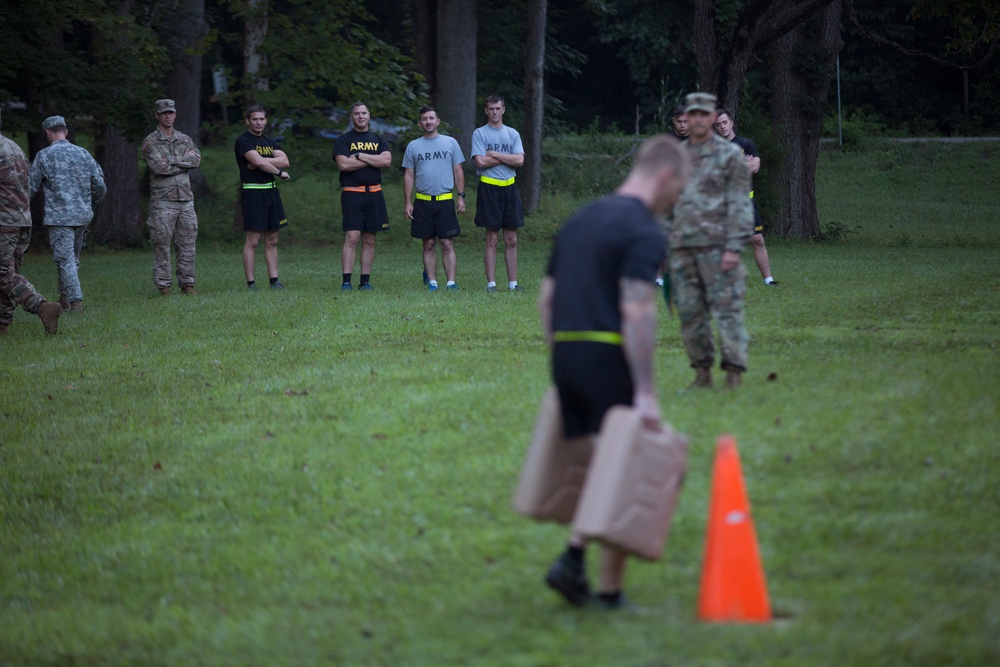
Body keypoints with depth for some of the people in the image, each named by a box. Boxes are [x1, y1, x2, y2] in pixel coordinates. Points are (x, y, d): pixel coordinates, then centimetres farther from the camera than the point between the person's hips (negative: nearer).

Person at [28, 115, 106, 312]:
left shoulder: (44, 156, -6)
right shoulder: (83, 153, 5)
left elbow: (31, 188, -1)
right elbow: (100, 186, 6)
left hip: (59, 217, -5)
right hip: (82, 215, 5)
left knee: (65, 261, -5)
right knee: (73, 259, 17)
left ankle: (75, 300, -14)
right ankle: (65, 298, 25)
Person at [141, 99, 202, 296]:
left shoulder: (185, 139, 13)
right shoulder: (150, 142, -1)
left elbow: (196, 160, -4)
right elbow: (159, 167, -16)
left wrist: (172, 160, -12)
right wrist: (184, 161, -7)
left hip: (185, 199, 4)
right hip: (162, 200, -4)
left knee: (187, 243, 5)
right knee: (162, 244, -3)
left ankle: (187, 283, 10)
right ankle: (162, 285, 0)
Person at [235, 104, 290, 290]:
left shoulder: (269, 142, 17)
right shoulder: (243, 141, -5)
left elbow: (284, 161, 1)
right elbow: (258, 162, -18)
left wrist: (261, 160, -12)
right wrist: (280, 172, -5)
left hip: (271, 191, 7)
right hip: (253, 192, -7)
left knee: (272, 240, 7)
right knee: (253, 240, -8)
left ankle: (274, 280, 10)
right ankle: (251, 283, -6)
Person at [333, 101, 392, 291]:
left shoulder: (378, 140, 14)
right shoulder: (343, 140, 4)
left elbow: (386, 160, -3)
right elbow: (343, 164, -12)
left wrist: (359, 156, -9)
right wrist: (372, 160, -6)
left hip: (374, 194, 4)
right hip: (352, 193, -4)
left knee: (369, 239, 5)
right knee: (352, 237, -13)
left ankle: (365, 281, 9)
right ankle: (346, 281, -15)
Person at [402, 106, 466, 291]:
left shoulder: (450, 143, 7)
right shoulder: (413, 147, 9)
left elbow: (458, 171, 9)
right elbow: (408, 176, 9)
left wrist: (461, 196, 0)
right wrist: (407, 202, 2)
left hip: (445, 201, -1)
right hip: (422, 202, 1)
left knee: (447, 244, -6)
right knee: (428, 244, 4)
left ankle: (451, 282, -8)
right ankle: (432, 281, 7)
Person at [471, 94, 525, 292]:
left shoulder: (512, 134, 11)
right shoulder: (479, 133, 1)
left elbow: (519, 160, -2)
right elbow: (481, 161, -12)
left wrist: (494, 154, -7)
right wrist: (506, 158, -6)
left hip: (509, 187, 3)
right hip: (489, 188, -3)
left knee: (511, 240, 3)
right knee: (492, 239, -2)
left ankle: (513, 282, 7)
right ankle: (491, 282, 1)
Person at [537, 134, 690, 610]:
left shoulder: (580, 220, 16)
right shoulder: (644, 231, -10)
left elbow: (546, 298, 19)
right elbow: (636, 311, -20)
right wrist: (646, 392, -20)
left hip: (567, 357, 8)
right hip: (611, 361, -8)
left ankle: (572, 558, 2)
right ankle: (610, 591, 5)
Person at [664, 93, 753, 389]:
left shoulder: (730, 155, 0)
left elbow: (740, 205, -5)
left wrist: (734, 247, -14)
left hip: (717, 246, -5)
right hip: (682, 248, 5)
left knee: (727, 309, -8)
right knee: (690, 313, 5)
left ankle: (734, 372, -7)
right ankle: (702, 372, 11)